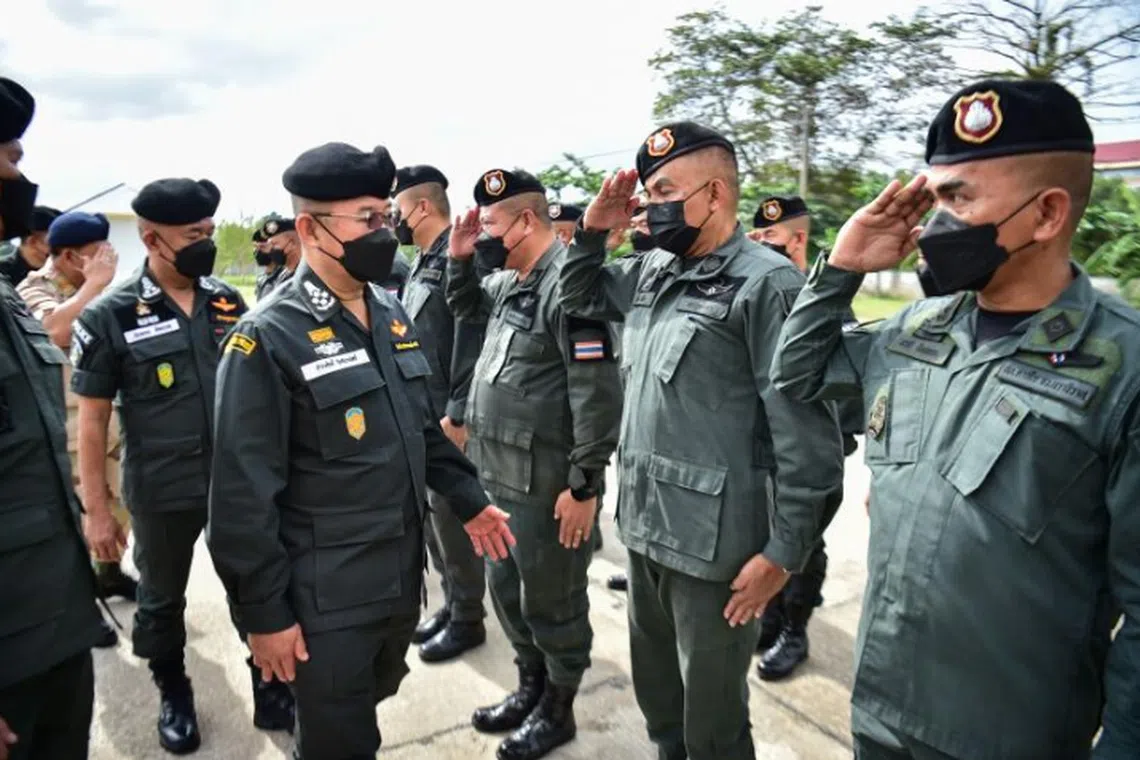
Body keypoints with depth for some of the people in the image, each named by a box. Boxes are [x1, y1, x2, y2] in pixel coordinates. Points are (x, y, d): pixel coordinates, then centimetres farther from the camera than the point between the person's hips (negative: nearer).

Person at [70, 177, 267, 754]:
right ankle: (173, 693, 42)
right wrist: (95, 509, -7)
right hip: (161, 492, -2)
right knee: (162, 598, 18)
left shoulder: (228, 302, -1)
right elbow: (92, 419, -6)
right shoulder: (109, 316, -10)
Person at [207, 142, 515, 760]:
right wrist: (264, 612, -14)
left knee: (373, 701, 25)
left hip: (402, 576, 7)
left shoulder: (394, 316, 5)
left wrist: (469, 501, 15)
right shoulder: (268, 340, -17)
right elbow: (244, 493, -17)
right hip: (325, 597, -7)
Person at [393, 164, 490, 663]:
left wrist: (457, 415, -22)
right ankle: (451, 604, 31)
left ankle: (467, 619, 16)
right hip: (420, 415, 10)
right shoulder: (422, 262, 14)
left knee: (452, 517, 1)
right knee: (430, 514, 16)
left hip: (447, 418, -9)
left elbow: (471, 343, -21)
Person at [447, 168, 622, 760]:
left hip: (549, 484, -9)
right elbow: (465, 306, 31)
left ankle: (557, 710, 29)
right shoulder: (509, 282, 10)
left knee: (552, 602, 9)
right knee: (508, 590, 22)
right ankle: (530, 688, 41)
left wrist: (584, 484, -21)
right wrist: (459, 258, 10)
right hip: (505, 476, 9)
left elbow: (597, 392, -23)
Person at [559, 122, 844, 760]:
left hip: (715, 546, -7)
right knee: (656, 695, 25)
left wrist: (784, 553, -16)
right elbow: (579, 296, 26)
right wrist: (593, 231, 7)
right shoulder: (651, 272, 8)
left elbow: (807, 432, -18)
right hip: (646, 529, 8)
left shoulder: (766, 283, -15)